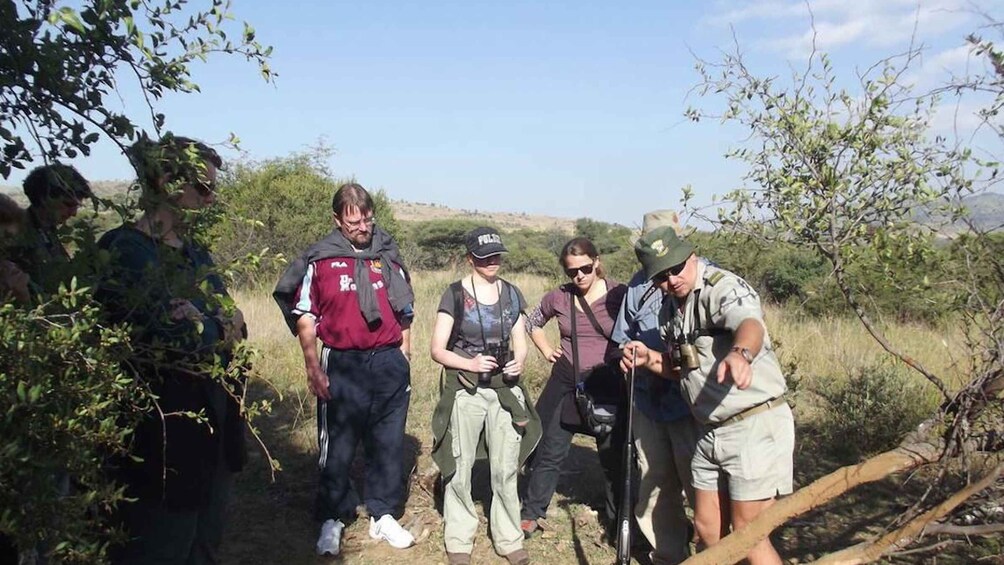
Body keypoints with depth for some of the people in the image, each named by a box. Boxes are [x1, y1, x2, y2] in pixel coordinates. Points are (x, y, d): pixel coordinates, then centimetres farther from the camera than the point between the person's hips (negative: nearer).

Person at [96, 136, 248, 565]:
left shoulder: (194, 252, 12)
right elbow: (166, 339, -23)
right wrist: (220, 326, -7)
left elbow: (235, 328, 6)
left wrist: (201, 323, -15)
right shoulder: (125, 249, -14)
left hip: (213, 427, 8)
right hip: (162, 436, -8)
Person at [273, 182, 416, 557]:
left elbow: (405, 311, 13)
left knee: (388, 444, 11)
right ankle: (332, 520, 24)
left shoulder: (388, 254, 6)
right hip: (341, 367, -3)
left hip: (389, 364, 3)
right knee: (337, 448, 7)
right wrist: (313, 368, -6)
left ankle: (383, 516, 27)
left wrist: (404, 357, 9)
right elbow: (304, 317, -1)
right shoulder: (320, 259, -3)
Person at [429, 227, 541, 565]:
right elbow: (437, 350, -7)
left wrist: (518, 362, -13)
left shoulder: (512, 294, 6)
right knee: (459, 470, 7)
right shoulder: (455, 295, -7)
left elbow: (520, 343, 10)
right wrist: (470, 364, -23)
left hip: (505, 391, 3)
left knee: (506, 470, 8)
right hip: (465, 392, -3)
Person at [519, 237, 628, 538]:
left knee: (614, 456, 11)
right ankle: (531, 514, 22)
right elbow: (532, 322, 17)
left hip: (607, 387, -1)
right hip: (566, 385, 2)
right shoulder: (558, 297, -1)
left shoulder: (619, 294, -9)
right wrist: (546, 350, 5)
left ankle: (620, 520, 28)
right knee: (550, 453, 9)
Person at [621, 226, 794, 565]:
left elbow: (751, 324, -40)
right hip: (711, 433, 8)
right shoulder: (670, 309, 9)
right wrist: (649, 359, 0)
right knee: (707, 529, 17)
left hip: (755, 426, -8)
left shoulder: (723, 287, -17)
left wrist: (741, 353, -62)